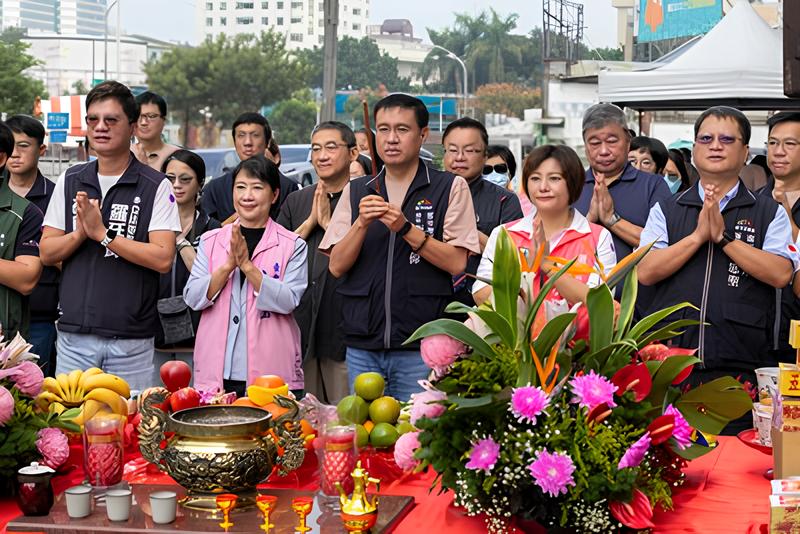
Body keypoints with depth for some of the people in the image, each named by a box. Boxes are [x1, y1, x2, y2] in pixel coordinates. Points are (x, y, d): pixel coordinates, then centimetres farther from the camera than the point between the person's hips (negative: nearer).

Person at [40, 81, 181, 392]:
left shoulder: (156, 187, -3)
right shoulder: (69, 182, 9)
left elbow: (163, 258, -13)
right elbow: (47, 253, 7)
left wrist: (102, 234, -16)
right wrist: (80, 232, -12)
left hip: (132, 339, -3)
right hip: (74, 333, 3)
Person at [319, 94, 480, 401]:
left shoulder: (450, 188, 2)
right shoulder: (356, 191, 13)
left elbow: (457, 262, -7)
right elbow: (336, 266, 5)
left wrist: (406, 228, -16)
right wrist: (362, 223, -10)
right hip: (361, 346, 3)